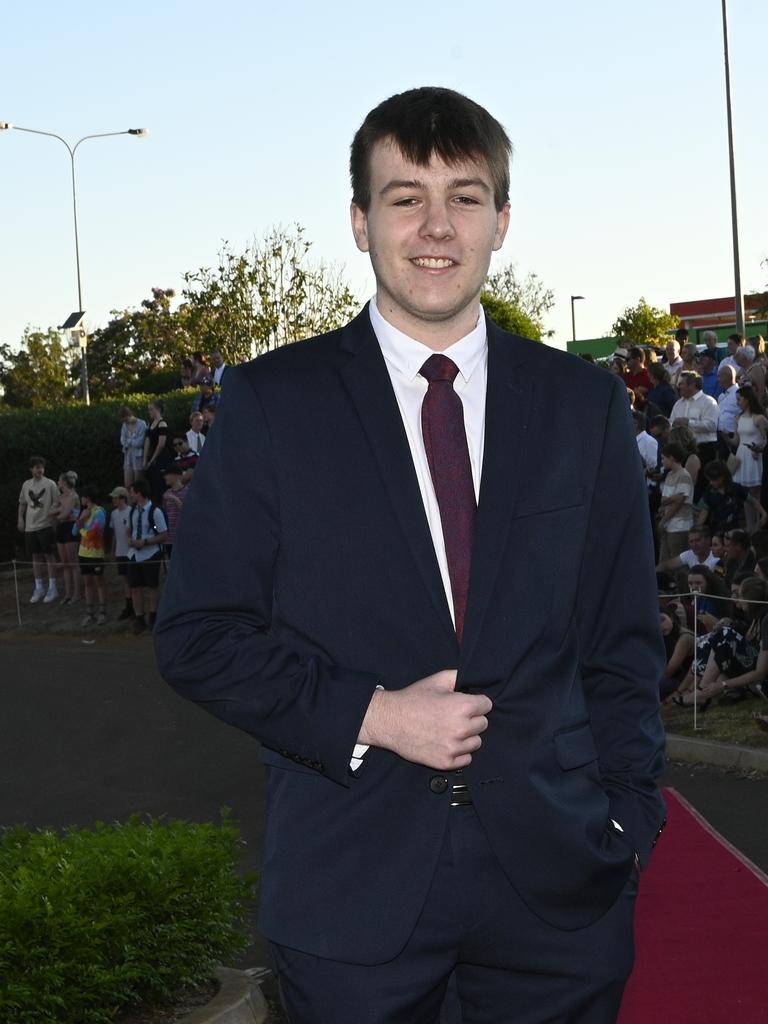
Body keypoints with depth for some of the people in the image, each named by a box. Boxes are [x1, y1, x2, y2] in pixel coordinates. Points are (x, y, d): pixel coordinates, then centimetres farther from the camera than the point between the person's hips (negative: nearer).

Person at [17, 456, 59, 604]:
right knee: (36, 556, 9)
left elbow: (57, 503, -2)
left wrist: (53, 512, -18)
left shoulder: (50, 484, -4)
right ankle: (39, 588, 18)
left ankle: (52, 588, 4)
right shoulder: (26, 484, 9)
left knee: (49, 555, -2)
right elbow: (22, 503, 17)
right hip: (30, 526, 4)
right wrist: (20, 519, 9)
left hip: (46, 525, -4)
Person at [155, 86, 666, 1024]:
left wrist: (626, 827, 1)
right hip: (351, 891, -2)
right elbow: (196, 635, -3)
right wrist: (369, 715, -13)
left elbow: (622, 639, 8)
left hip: (557, 880, 2)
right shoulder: (272, 401, -2)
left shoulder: (585, 403, 6)